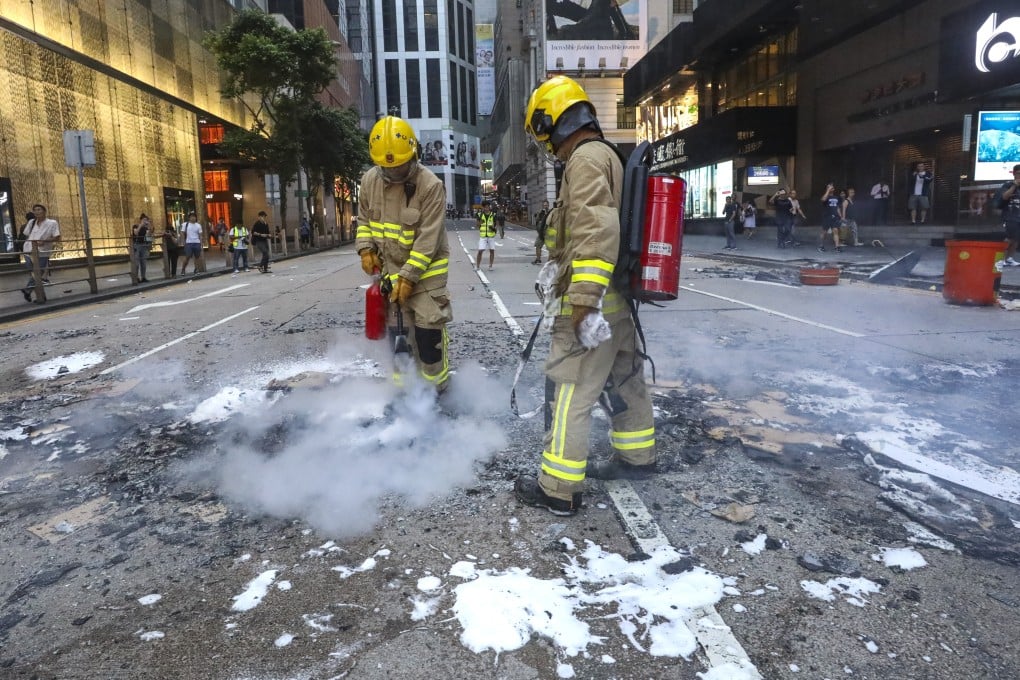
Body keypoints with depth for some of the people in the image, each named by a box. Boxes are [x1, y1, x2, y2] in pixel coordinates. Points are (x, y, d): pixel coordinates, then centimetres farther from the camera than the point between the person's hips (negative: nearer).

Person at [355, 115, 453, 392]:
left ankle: (434, 384, 9)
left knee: (427, 328, -8)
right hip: (387, 267, 5)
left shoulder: (431, 185, -19)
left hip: (424, 269, -5)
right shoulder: (370, 180, -2)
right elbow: (364, 219, 14)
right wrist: (366, 249, -3)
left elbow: (428, 238, -21)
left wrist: (409, 276, -23)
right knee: (389, 328, 10)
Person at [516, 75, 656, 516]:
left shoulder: (585, 157, -14)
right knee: (624, 378, 20)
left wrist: (582, 300, -28)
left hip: (595, 303, -10)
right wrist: (559, 272, 15)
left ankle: (558, 489, 1)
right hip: (618, 299, 10)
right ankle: (637, 456, 35)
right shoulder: (606, 156, 19)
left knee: (568, 392, -5)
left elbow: (596, 233, -26)